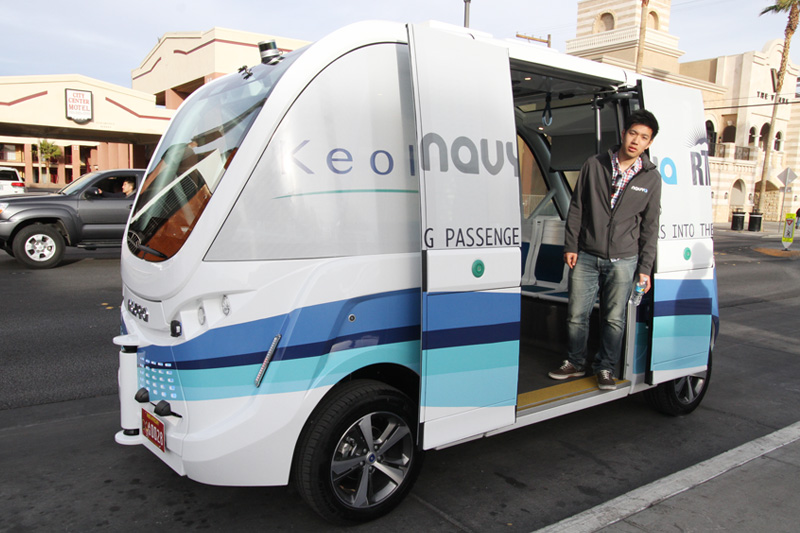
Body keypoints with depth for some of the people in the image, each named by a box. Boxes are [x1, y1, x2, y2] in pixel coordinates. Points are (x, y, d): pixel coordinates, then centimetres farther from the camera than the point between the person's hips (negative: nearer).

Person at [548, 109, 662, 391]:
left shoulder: (651, 178, 3)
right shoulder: (595, 165, 2)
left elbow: (650, 226, 6)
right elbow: (576, 208, 5)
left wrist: (645, 267, 2)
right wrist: (570, 246, 0)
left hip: (623, 260, 0)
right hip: (585, 256, 0)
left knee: (614, 318, 5)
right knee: (577, 315, 5)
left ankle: (605, 368, 23)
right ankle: (575, 363, 24)